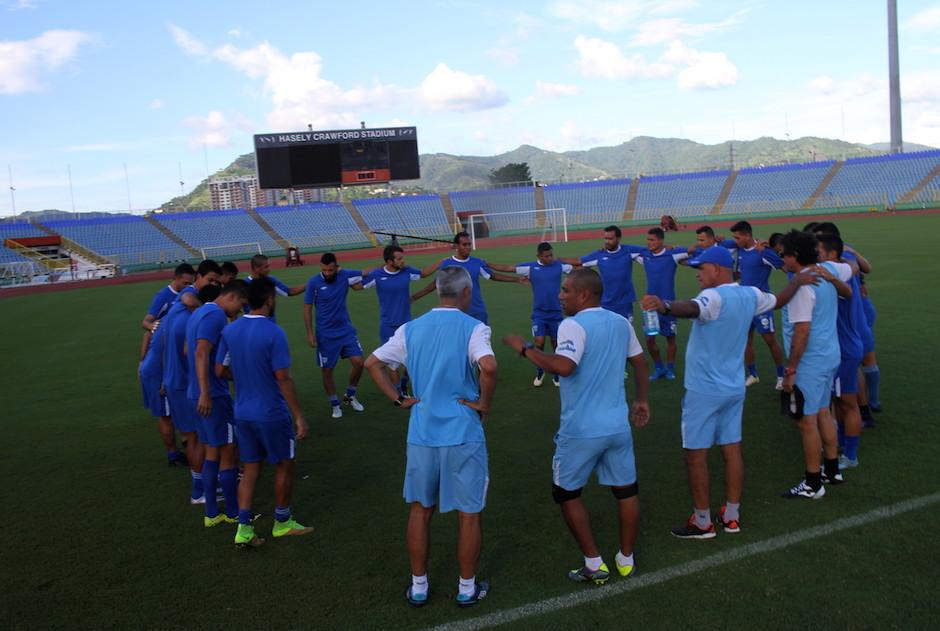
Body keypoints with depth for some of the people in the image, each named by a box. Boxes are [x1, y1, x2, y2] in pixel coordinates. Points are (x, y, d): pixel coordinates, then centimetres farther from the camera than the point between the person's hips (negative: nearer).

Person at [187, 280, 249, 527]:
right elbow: (201, 353, -25)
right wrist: (205, 392, -28)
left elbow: (189, 352, 23)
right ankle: (233, 513, 11)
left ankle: (211, 514, 21)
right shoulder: (216, 315, -15)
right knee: (229, 452, 1)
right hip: (214, 395, -10)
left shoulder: (199, 313, 15)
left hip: (199, 393, 10)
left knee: (212, 452, 15)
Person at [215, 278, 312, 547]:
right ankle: (282, 523, 26)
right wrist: (299, 417, -15)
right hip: (272, 414, -6)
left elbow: (220, 371, 6)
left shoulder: (230, 330, 0)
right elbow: (283, 379, -20)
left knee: (250, 469, 15)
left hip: (242, 413, 6)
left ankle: (244, 528, 11)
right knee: (284, 465, 13)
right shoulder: (274, 333, -19)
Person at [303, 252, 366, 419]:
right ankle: (335, 404, 23)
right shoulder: (314, 282, -13)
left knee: (358, 362, -5)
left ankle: (350, 396, 19)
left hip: (346, 330, 3)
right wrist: (310, 333, -10)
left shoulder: (345, 275, -6)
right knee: (327, 370, 4)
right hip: (326, 335, -3)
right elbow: (307, 308, -7)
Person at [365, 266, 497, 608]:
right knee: (469, 514, 13)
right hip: (463, 434, -4)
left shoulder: (410, 329, 4)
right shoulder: (473, 328, -10)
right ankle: (467, 588, 26)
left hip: (421, 434, 4)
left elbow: (372, 363, 7)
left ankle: (418, 587, 30)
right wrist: (484, 404, -13)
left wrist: (399, 399, 6)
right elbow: (488, 366, -28)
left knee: (420, 510, 19)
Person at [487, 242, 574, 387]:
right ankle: (539, 372, 18)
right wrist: (485, 264, -7)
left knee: (556, 344, 8)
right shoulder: (530, 267, -6)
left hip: (556, 313, 1)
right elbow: (506, 268, -5)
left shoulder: (560, 266, -3)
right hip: (539, 313, -1)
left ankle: (556, 375, 25)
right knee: (539, 343, -6)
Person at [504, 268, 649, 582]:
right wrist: (641, 400, 28)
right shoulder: (621, 322, 7)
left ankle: (594, 565, 17)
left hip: (581, 430, -6)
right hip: (618, 425, 6)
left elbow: (564, 366, -31)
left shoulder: (574, 325, -16)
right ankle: (626, 559, 30)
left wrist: (525, 348, -22)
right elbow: (640, 362, 16)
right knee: (626, 491, 17)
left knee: (567, 493, 12)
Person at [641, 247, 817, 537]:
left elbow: (691, 308, -45)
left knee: (695, 455, 3)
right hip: (735, 389, 8)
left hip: (704, 391, -8)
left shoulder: (715, 297, -21)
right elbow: (779, 300, 25)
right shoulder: (751, 295, 5)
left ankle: (702, 522, 12)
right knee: (732, 451, 14)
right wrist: (798, 279, 42)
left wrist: (665, 306, -64)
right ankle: (731, 516, 24)